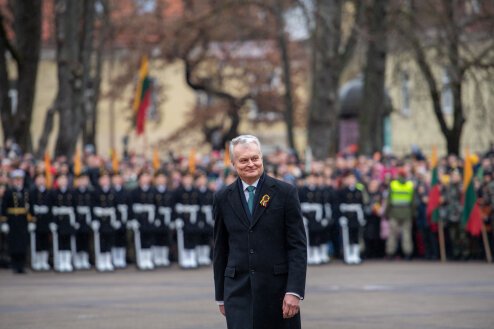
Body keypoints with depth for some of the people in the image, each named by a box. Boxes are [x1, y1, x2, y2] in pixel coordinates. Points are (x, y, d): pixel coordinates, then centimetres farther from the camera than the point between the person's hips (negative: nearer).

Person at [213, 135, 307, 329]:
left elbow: (298, 245, -4)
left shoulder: (285, 193, -1)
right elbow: (220, 250, 13)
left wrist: (295, 291, -12)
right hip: (239, 291, 1)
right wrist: (220, 296, 12)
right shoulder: (223, 198, 6)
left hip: (278, 289, -1)